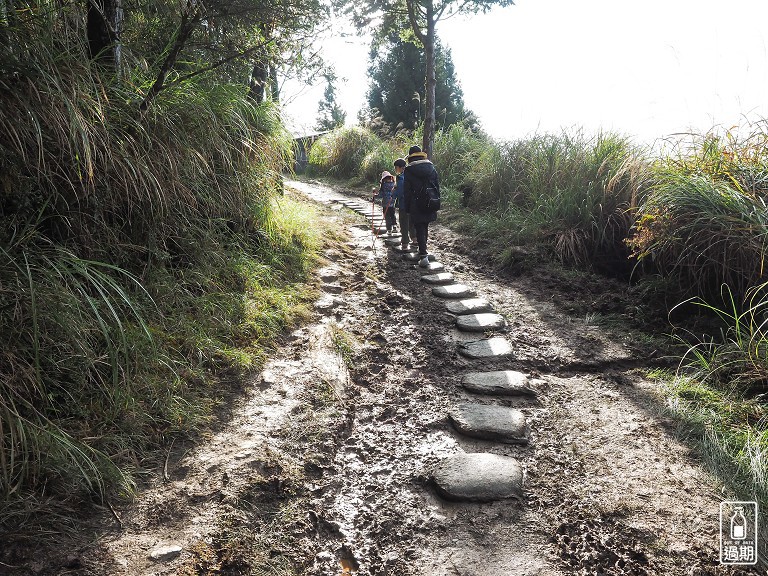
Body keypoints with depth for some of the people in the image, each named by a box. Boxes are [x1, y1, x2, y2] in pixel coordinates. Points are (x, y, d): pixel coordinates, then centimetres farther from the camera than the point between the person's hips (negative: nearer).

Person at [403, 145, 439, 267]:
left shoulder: (408, 171, -8)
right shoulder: (431, 167, 5)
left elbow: (406, 191, -5)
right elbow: (437, 186, 8)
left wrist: (407, 208, 2)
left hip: (416, 207, -4)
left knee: (419, 230, -1)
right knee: (425, 227, 19)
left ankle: (423, 255, -10)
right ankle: (423, 251, 28)